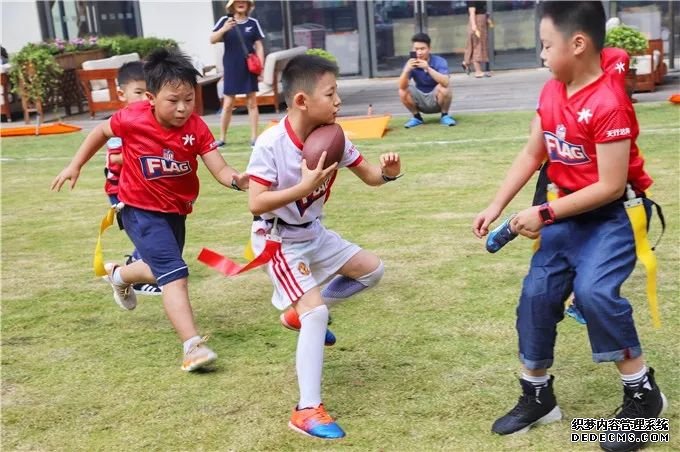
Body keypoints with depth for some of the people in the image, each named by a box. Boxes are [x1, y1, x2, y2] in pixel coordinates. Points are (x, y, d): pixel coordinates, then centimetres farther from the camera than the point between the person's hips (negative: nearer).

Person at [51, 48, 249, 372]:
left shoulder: (196, 128, -17)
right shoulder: (133, 118, -20)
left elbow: (219, 169, -23)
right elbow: (102, 131, 2)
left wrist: (237, 180, -45)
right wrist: (75, 165, 5)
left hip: (175, 210, 5)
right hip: (140, 209, -5)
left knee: (163, 271, 24)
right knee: (174, 274, -19)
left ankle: (119, 275, 56)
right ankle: (193, 346, -18)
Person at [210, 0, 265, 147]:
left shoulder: (253, 23, 2)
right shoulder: (225, 20, -1)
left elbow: (259, 47, 4)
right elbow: (212, 40, -7)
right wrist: (224, 29, -24)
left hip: (249, 69, 1)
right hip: (231, 69, -1)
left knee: (252, 102, 5)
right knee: (228, 104, 3)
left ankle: (254, 137, 10)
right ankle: (222, 138, 13)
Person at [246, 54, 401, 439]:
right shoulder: (271, 144, -27)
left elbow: (369, 176, 1)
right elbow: (256, 204, -30)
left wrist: (388, 172, -22)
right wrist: (304, 186, -39)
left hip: (314, 232, 8)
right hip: (279, 241, -8)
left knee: (372, 269, 16)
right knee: (316, 313, -19)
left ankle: (302, 309, 26)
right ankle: (308, 410, -10)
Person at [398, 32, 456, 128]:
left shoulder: (439, 61, -18)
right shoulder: (411, 64, -11)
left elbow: (445, 82, -36)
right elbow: (402, 86, -23)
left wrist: (428, 68, -47)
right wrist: (407, 70, -42)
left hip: (437, 99, -3)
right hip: (421, 102, 3)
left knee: (444, 88, -32)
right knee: (403, 92, -21)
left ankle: (445, 116, -6)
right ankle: (417, 117, 2)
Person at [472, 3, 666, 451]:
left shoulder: (609, 104, -24)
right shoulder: (551, 93, 1)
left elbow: (610, 186, -25)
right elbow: (531, 154, 9)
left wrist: (543, 214, -21)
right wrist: (495, 207, 2)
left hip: (609, 217, -8)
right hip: (567, 214, 8)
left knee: (595, 291, -27)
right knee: (536, 296, 5)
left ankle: (643, 393, -4)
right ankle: (538, 396, 23)